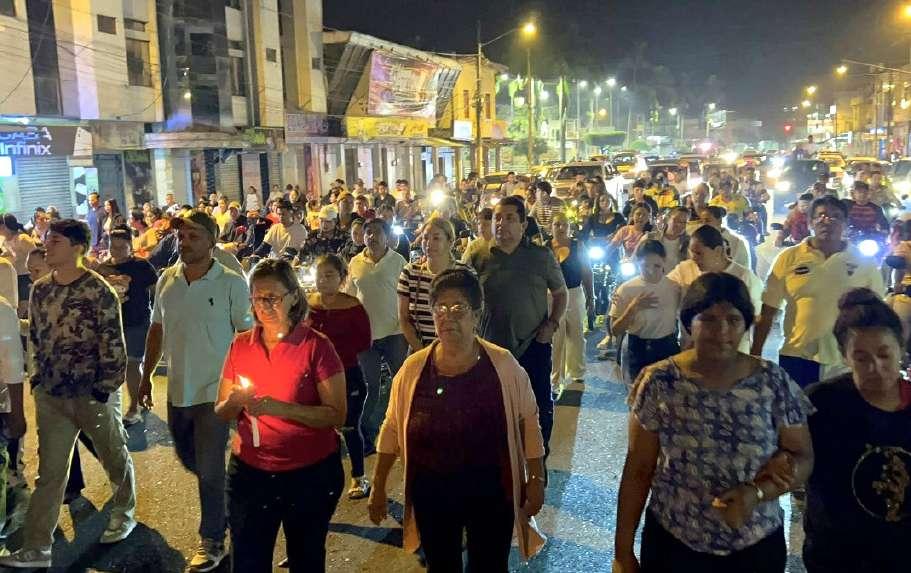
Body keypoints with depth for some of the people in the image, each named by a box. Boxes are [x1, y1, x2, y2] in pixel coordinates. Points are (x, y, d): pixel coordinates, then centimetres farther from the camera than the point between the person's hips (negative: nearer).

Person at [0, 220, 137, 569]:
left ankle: (124, 513, 38)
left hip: (94, 393, -5)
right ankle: (37, 548, 15)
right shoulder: (40, 290, 4)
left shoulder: (99, 291, -15)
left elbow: (113, 345, -14)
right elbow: (35, 338, 14)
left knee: (114, 457, 15)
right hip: (51, 395, 5)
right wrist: (36, 379, 8)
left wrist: (105, 390, -15)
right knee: (49, 471, 8)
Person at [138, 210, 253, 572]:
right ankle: (225, 496, 47)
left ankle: (212, 541, 18)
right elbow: (157, 331, 12)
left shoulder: (231, 283, -12)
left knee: (210, 469, 1)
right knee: (188, 459, 20)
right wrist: (145, 376, 12)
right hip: (178, 390, 6)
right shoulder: (166, 280, 3)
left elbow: (247, 336, -10)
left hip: (215, 390, -5)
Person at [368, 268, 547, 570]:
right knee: (440, 564, 19)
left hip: (491, 490, -1)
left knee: (490, 565, 13)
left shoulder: (503, 365, -10)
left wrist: (536, 480, -1)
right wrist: (378, 487, 4)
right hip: (431, 490, 2)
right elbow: (392, 429, 3)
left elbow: (528, 423, -1)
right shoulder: (414, 367, -6)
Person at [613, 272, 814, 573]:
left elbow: (803, 458, -1)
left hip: (758, 546, 2)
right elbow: (638, 470, -6)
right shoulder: (658, 383, -12)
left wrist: (757, 492, -19)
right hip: (672, 544, -1)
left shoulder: (775, 382, -9)